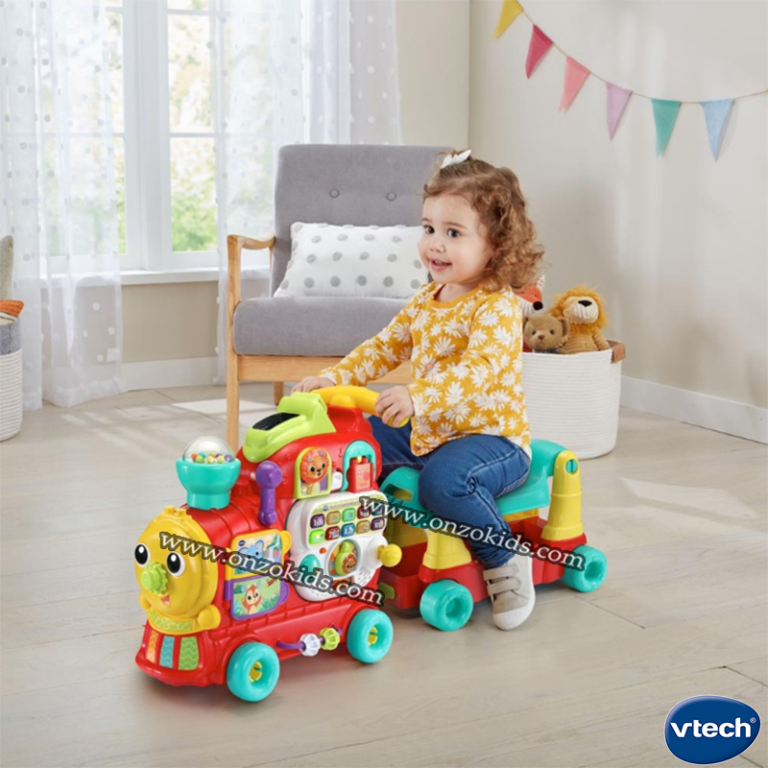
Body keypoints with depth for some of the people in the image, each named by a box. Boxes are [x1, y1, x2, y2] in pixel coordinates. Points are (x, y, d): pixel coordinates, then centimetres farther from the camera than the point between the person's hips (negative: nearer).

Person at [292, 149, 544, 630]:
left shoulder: (497, 307, -19)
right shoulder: (425, 302, 8)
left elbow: (480, 372, -34)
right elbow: (385, 347, 14)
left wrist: (418, 396, -46)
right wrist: (333, 379, -1)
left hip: (492, 438, -8)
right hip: (426, 433, 9)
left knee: (444, 479, -36)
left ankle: (506, 562, -14)